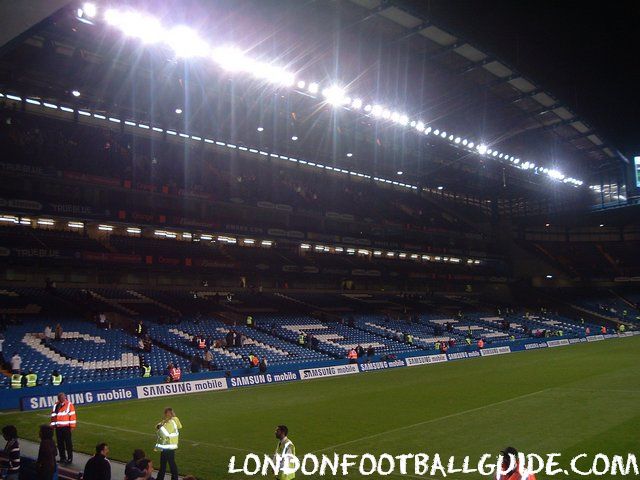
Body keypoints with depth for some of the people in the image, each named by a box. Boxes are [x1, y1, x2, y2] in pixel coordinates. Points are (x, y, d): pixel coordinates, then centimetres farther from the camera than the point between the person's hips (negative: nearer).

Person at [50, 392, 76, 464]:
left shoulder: (69, 404, -5)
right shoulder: (56, 405, 9)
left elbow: (72, 415, -6)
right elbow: (53, 415, 14)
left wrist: (72, 426, -9)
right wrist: (53, 425, 10)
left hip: (66, 427, -5)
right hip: (58, 427, 5)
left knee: (68, 443, -2)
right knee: (60, 443, 11)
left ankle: (70, 458, 4)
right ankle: (62, 458, 22)